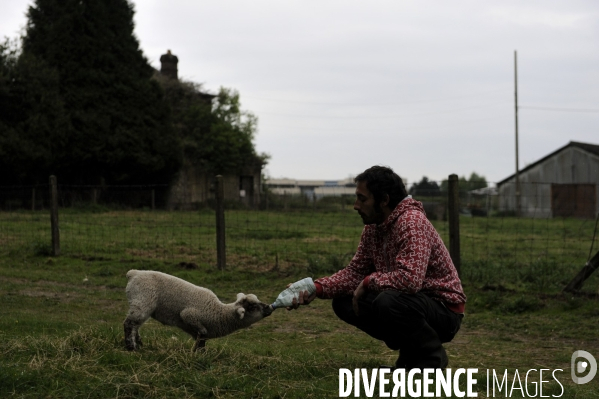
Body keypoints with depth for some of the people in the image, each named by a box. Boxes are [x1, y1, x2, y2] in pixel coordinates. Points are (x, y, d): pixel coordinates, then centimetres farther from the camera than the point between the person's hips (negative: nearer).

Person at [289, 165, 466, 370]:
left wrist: (368, 282, -20)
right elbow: (355, 271, 4)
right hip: (413, 300, 9)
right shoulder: (372, 227, 3)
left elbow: (409, 279, -36)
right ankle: (411, 352, 11)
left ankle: (432, 355, -8)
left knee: (387, 302, -35)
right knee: (344, 303, 2)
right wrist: (317, 288, -11)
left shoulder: (411, 222, -25)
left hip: (443, 309, -9)